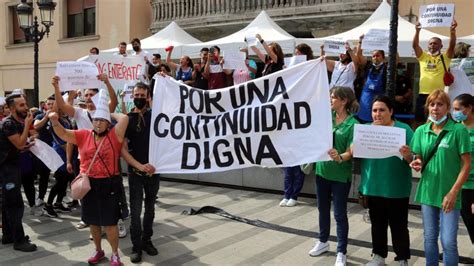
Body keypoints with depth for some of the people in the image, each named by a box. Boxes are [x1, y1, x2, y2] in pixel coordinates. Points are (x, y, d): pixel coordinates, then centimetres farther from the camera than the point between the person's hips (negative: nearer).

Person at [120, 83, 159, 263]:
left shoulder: (155, 116, 4)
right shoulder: (127, 119, -2)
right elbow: (123, 149, -7)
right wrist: (139, 166, -18)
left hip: (153, 169, 2)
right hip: (135, 171, -2)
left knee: (150, 208, 12)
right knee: (135, 210, 1)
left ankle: (147, 240, 25)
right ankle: (136, 246, 11)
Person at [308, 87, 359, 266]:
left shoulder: (352, 123, -14)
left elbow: (351, 152, -17)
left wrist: (340, 157, -35)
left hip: (340, 174, -6)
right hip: (322, 170, 6)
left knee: (340, 214, 4)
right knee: (323, 209, 19)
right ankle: (323, 242, 38)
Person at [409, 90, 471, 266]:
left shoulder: (459, 130, -9)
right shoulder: (421, 131, 5)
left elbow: (466, 165, -9)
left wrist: (453, 192, -16)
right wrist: (417, 164, -12)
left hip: (449, 194, -4)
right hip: (428, 191, 4)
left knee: (448, 241, -3)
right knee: (429, 238, 15)